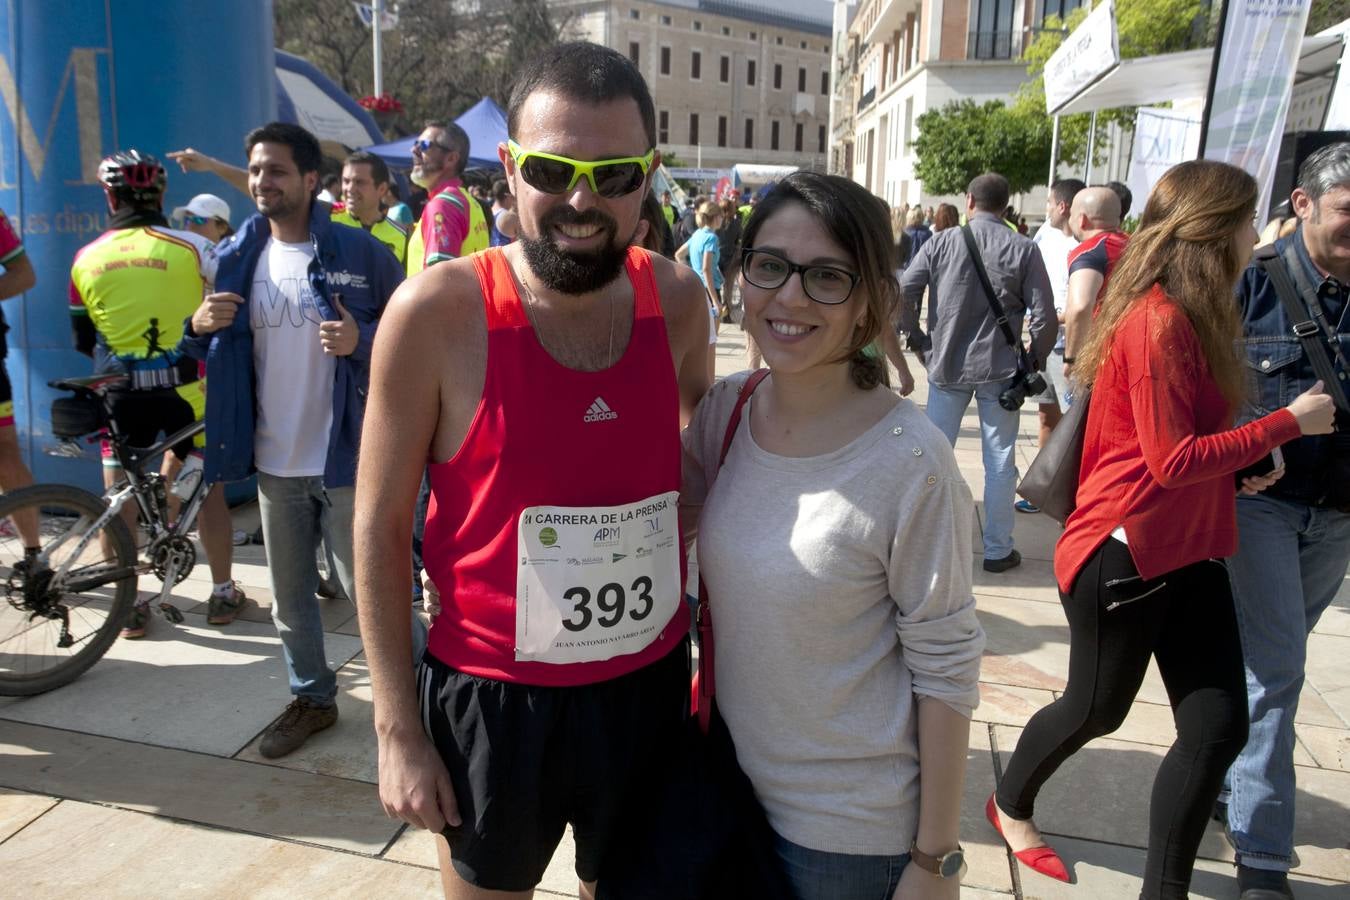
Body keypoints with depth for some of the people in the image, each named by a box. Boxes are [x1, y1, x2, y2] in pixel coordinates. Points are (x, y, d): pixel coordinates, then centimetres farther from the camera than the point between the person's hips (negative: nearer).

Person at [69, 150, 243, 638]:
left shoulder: (86, 258, 3)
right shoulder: (190, 247, -7)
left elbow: (83, 340, 11)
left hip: (120, 392, 2)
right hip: (186, 387, -2)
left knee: (120, 501, 11)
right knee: (208, 488, 10)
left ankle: (128, 605, 17)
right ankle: (222, 594, 19)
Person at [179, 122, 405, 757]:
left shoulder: (359, 252, -8)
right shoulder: (237, 257, 7)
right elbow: (219, 354, 15)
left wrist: (363, 340, -23)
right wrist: (201, 327, -7)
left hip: (348, 458, -5)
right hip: (274, 462, 5)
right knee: (290, 598, 17)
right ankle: (312, 697, 36)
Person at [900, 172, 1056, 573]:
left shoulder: (941, 242, -2)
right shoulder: (1022, 249, -4)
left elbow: (903, 293, -9)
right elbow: (1044, 316, -7)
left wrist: (915, 335, 7)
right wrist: (1034, 362, 7)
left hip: (946, 366, 1)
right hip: (999, 371, -1)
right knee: (1000, 463, 9)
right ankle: (997, 550, 17)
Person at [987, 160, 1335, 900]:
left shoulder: (1189, 317, 11)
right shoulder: (1158, 321, -20)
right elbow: (1173, 460, -22)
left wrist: (1251, 451, -1)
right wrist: (1289, 421, -14)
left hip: (1188, 553, 9)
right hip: (1124, 552, -9)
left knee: (1219, 726, 6)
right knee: (1095, 710, 11)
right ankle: (1010, 803, 39)